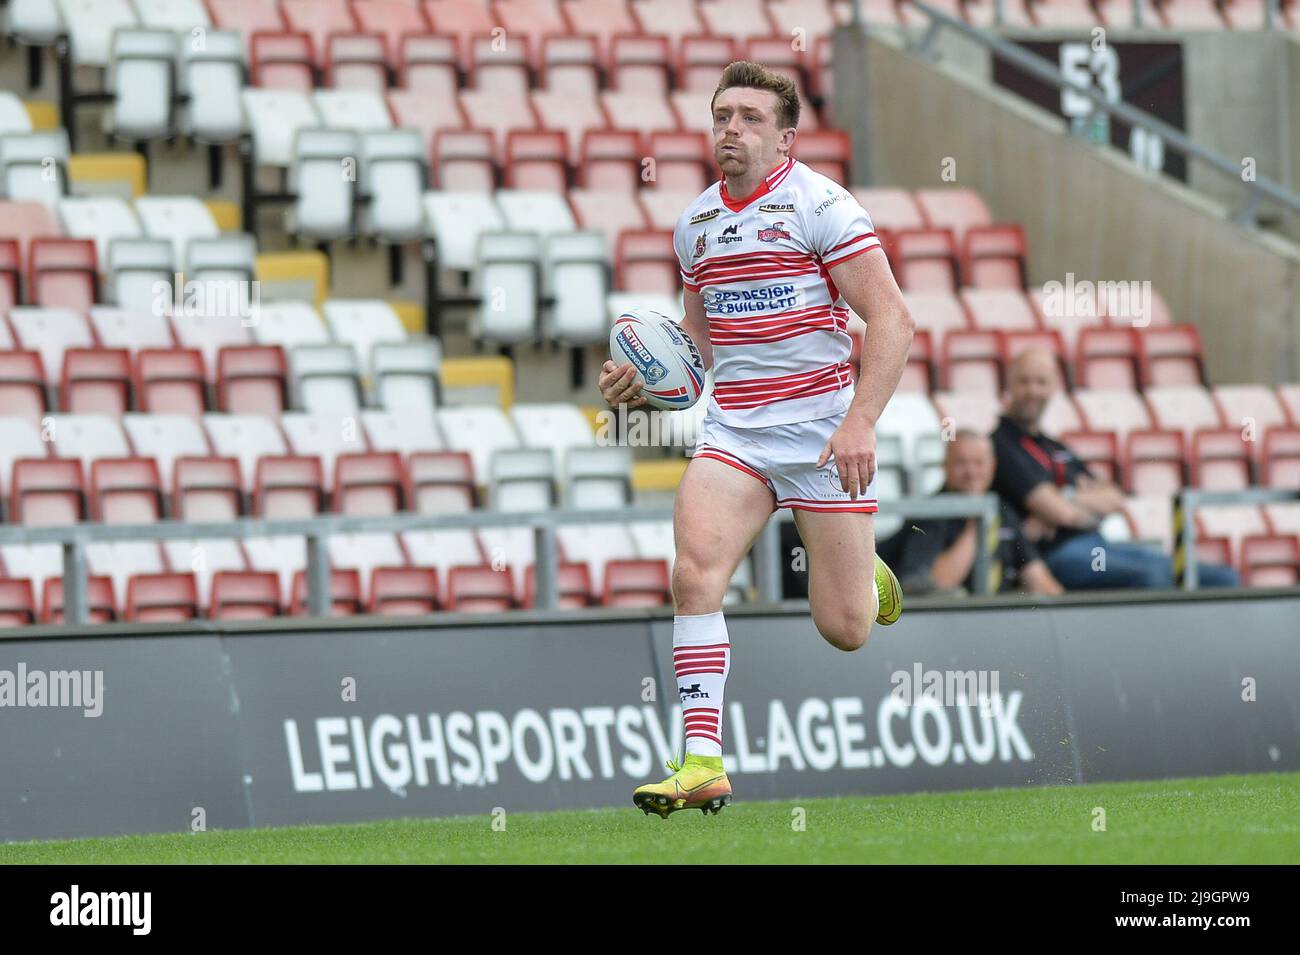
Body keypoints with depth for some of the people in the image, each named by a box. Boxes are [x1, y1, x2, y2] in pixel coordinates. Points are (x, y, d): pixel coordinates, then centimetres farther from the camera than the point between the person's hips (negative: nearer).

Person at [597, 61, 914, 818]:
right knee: (695, 574, -21)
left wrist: (861, 421, -23)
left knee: (843, 630, -2)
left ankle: (868, 578, 36)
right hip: (734, 433, 4)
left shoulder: (818, 204, -8)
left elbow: (893, 320, -12)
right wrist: (646, 380, 2)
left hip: (823, 431, -4)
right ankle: (704, 762, -19)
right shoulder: (696, 223, 11)